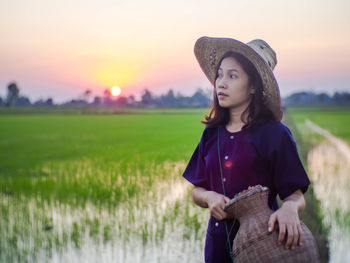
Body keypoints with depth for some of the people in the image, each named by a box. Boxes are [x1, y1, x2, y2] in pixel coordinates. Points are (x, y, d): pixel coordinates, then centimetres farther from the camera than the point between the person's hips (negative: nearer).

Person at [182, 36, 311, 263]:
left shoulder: (274, 134, -9)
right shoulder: (212, 133, 5)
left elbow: (297, 195, -10)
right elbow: (197, 191, 11)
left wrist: (290, 208, -32)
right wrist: (209, 197, -11)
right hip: (218, 242, 4)